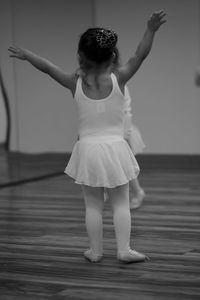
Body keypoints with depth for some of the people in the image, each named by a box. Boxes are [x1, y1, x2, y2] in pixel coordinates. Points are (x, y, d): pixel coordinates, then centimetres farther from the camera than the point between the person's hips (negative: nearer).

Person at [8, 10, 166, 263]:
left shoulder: (75, 83, -8)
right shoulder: (118, 79, -11)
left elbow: (47, 67, 1)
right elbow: (140, 55, -12)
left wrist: (26, 55, 14)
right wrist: (151, 30, -13)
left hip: (88, 149, 1)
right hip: (115, 148, -1)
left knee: (93, 204, 11)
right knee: (120, 203, 9)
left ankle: (95, 251, 17)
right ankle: (124, 250, 6)